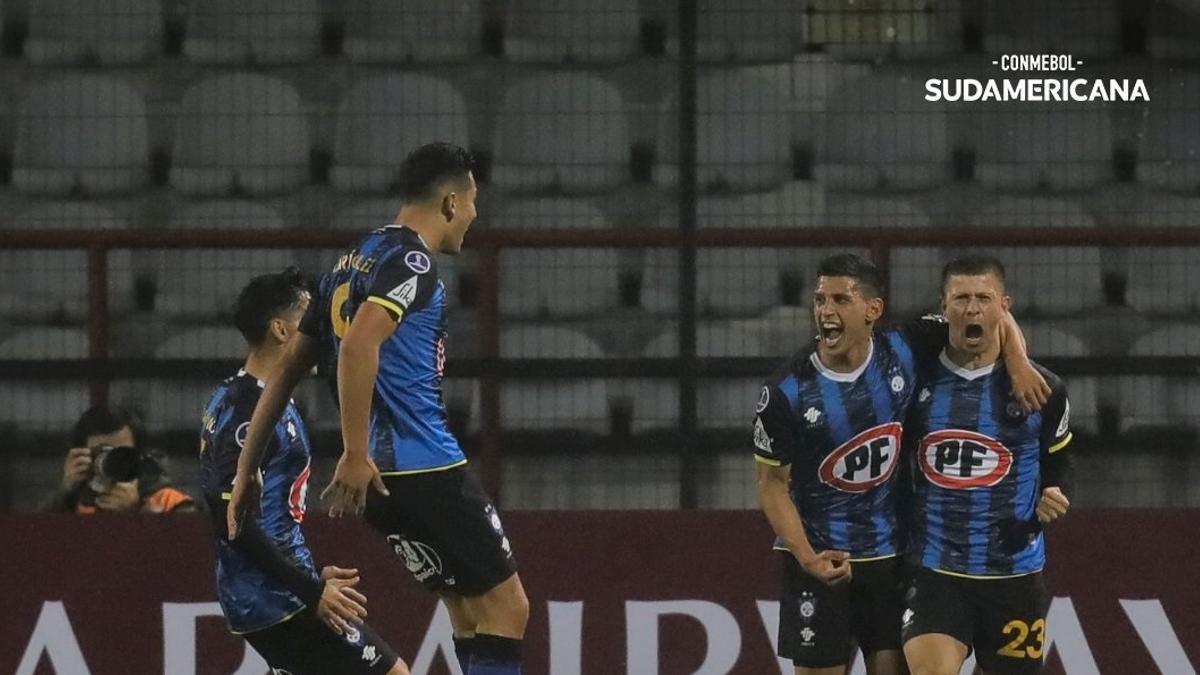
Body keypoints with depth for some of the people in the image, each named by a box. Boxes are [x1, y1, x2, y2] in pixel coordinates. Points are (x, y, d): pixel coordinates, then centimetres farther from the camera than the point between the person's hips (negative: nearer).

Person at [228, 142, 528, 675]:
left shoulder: (352, 265, 19)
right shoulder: (412, 261, -9)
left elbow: (287, 368, 20)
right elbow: (359, 345, -25)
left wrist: (247, 470, 21)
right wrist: (356, 455, -26)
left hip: (383, 477, 9)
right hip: (427, 468, -9)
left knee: (468, 609, 15)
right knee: (505, 606, -3)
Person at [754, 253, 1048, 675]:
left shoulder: (903, 352, -8)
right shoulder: (787, 391, -15)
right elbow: (773, 484, -8)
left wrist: (1018, 364, -14)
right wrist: (808, 559, -20)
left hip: (892, 553, 3)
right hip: (820, 557, -3)